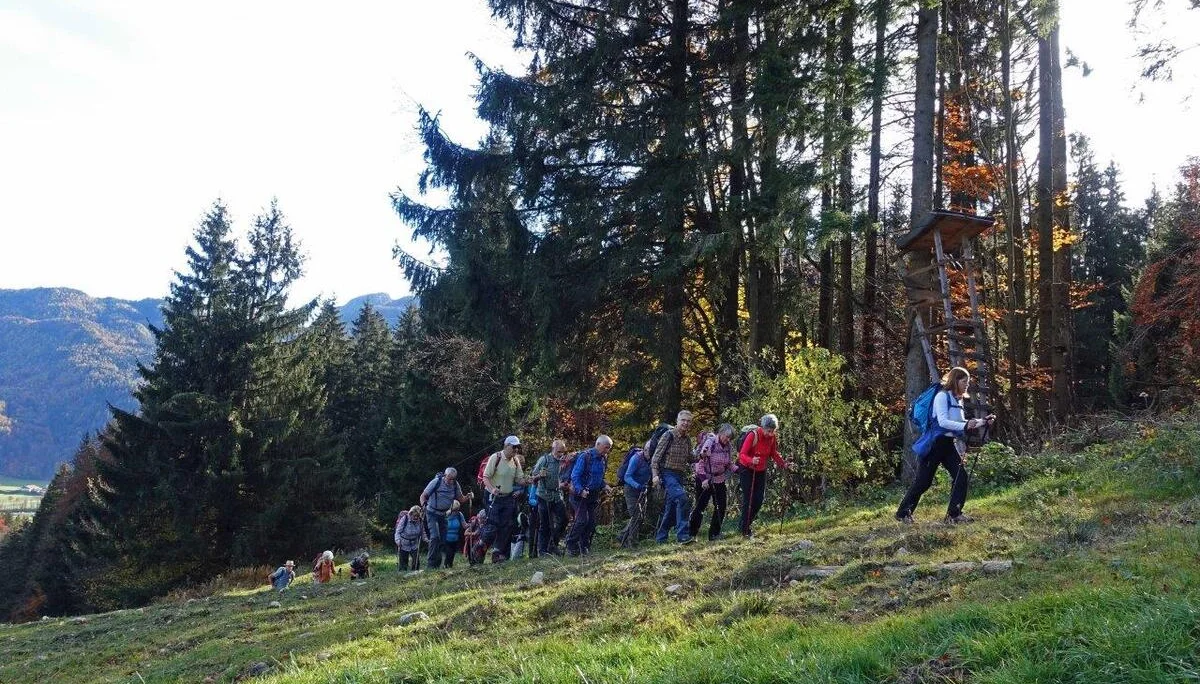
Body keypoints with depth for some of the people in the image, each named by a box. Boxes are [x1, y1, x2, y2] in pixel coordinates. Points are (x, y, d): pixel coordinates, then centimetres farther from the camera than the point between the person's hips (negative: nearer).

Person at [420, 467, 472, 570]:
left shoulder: (455, 485, -2)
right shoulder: (436, 482, -15)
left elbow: (461, 499, 4)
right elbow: (423, 495, -9)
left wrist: (467, 497, -18)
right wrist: (423, 504, -30)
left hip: (443, 515, 6)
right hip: (432, 514, -5)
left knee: (442, 539, 7)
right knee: (435, 537, -20)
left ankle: (437, 564, 18)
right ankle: (431, 563, -18)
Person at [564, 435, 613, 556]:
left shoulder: (603, 458, 8)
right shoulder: (585, 456, -15)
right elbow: (575, 476, -17)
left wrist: (604, 487, 3)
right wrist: (580, 490, -27)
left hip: (594, 495, 7)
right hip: (581, 494, -7)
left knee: (591, 522, 5)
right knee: (582, 520, -15)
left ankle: (585, 548, 13)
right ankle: (571, 546, -6)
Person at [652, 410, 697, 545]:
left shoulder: (687, 439, 10)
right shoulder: (669, 435, -9)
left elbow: (690, 459, 17)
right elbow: (656, 456, -11)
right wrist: (655, 475, -20)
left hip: (679, 475, 7)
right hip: (667, 474, -7)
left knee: (671, 508, 10)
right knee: (682, 498, -26)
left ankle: (660, 538, 23)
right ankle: (682, 535, -26)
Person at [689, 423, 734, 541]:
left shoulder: (728, 446, 1)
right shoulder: (710, 443, -19)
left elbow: (728, 463, 14)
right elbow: (699, 461, -20)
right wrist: (703, 479, -24)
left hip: (719, 481, 6)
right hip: (704, 480, -6)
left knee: (721, 507, 3)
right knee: (700, 506, -3)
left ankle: (714, 533, 14)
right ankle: (691, 533, 7)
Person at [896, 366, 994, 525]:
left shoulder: (958, 399, 13)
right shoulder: (942, 396, -13)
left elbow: (960, 423, 19)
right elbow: (942, 422, -23)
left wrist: (983, 422, 10)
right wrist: (965, 426, -32)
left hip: (949, 444, 8)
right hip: (935, 443, -8)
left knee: (962, 477, -3)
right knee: (923, 480, -4)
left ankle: (954, 514, 5)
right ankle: (903, 513, 9)